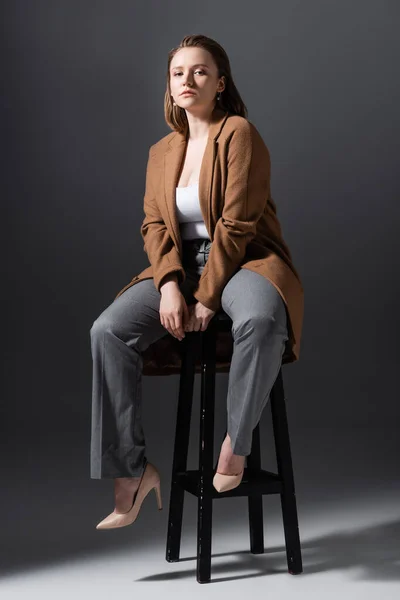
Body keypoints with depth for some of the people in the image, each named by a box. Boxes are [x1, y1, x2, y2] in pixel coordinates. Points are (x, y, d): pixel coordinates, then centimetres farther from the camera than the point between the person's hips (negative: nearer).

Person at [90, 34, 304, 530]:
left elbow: (237, 224, -14)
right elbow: (154, 224, 7)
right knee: (108, 331, -18)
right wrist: (169, 284, -12)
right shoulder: (162, 152, 14)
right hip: (182, 267, 6)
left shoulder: (239, 133, -7)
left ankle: (236, 443, -18)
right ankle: (131, 472, -12)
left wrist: (207, 297, -17)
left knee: (261, 320, -41)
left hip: (243, 262, -5)